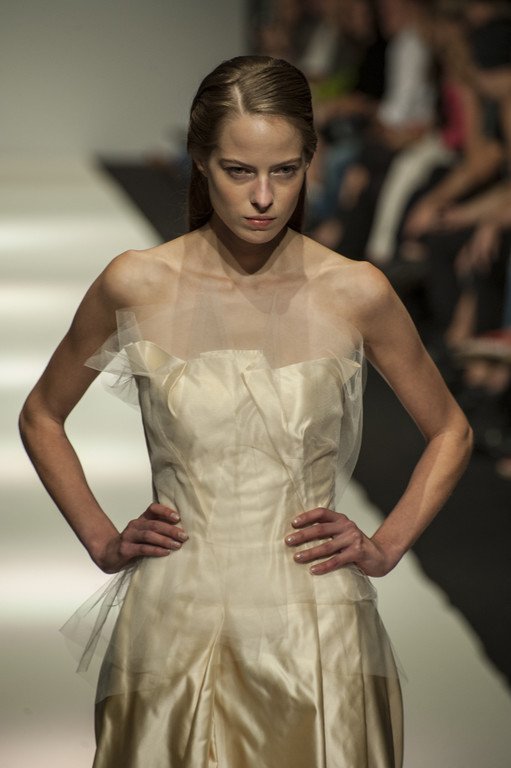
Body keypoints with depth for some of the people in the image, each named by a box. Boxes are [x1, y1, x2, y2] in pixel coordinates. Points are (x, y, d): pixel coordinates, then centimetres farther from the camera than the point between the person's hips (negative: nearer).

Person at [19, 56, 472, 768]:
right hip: (177, 623, 0)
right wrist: (102, 540, 4)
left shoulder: (356, 294, -5)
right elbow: (41, 417, 12)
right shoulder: (137, 286, -5)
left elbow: (450, 432, 11)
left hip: (315, 627, 0)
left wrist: (385, 547, 2)